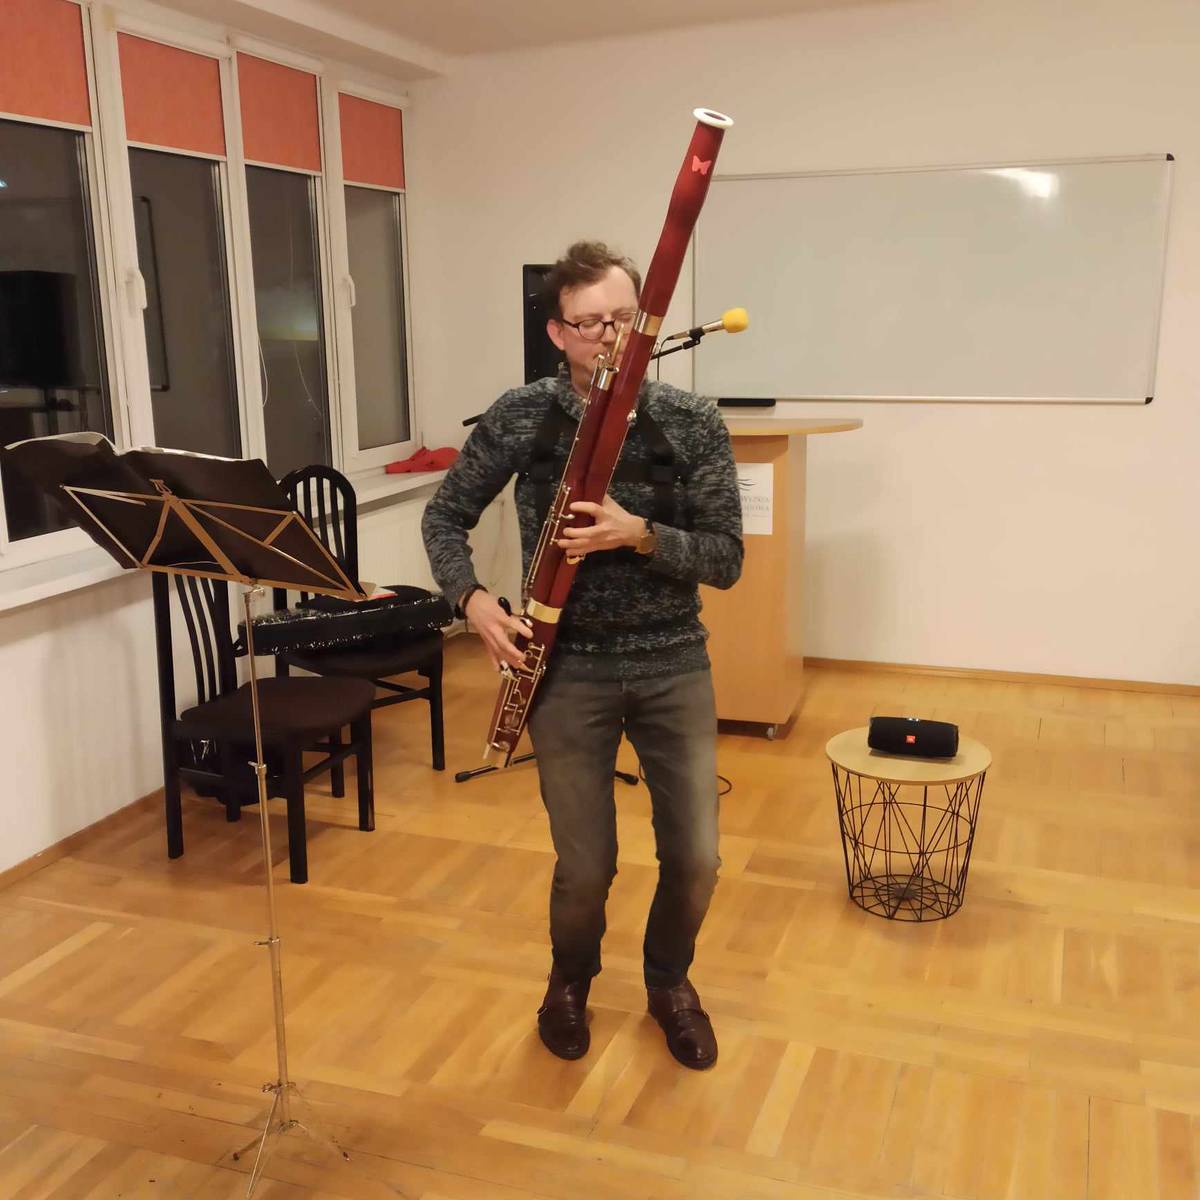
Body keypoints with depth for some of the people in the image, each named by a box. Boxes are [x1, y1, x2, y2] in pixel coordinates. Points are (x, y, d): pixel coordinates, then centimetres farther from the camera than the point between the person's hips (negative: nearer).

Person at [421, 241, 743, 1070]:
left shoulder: (693, 423, -5)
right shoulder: (522, 418, -4)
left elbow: (726, 560, -6)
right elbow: (445, 516, 5)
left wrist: (639, 534, -24)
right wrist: (472, 599, -13)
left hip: (673, 662, 1)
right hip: (568, 667, -1)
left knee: (696, 860, 3)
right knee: (586, 868, 3)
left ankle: (669, 981, 36)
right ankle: (572, 980, 37)